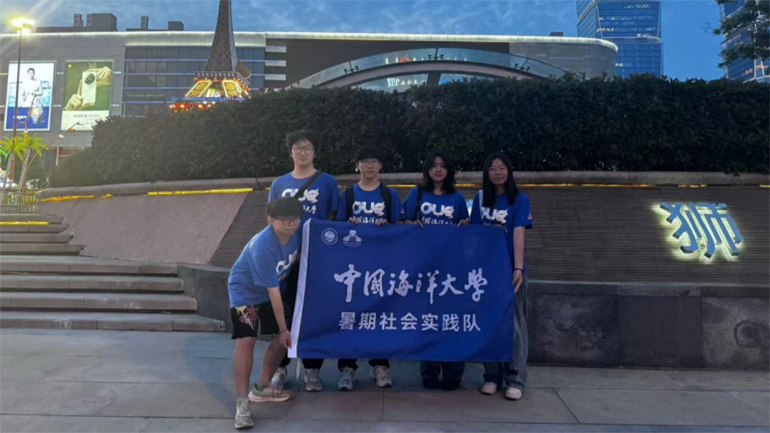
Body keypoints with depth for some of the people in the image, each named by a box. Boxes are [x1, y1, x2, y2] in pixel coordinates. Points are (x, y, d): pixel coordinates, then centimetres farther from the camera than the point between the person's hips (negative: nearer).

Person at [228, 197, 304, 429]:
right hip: (245, 290, -7)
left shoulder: (296, 233, -17)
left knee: (284, 338, 8)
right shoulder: (262, 247, -35)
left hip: (273, 288, 7)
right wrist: (283, 328, -24)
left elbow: (295, 258, 8)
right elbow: (273, 291, -30)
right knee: (246, 340, -20)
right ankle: (242, 402, -11)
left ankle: (262, 387, 23)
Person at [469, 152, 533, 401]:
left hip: (510, 269, -3)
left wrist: (518, 268, -21)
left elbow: (518, 235, -12)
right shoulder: (480, 198, 8)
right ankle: (491, 376, 19)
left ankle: (514, 380, 10)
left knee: (514, 324, 3)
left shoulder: (519, 199, -2)